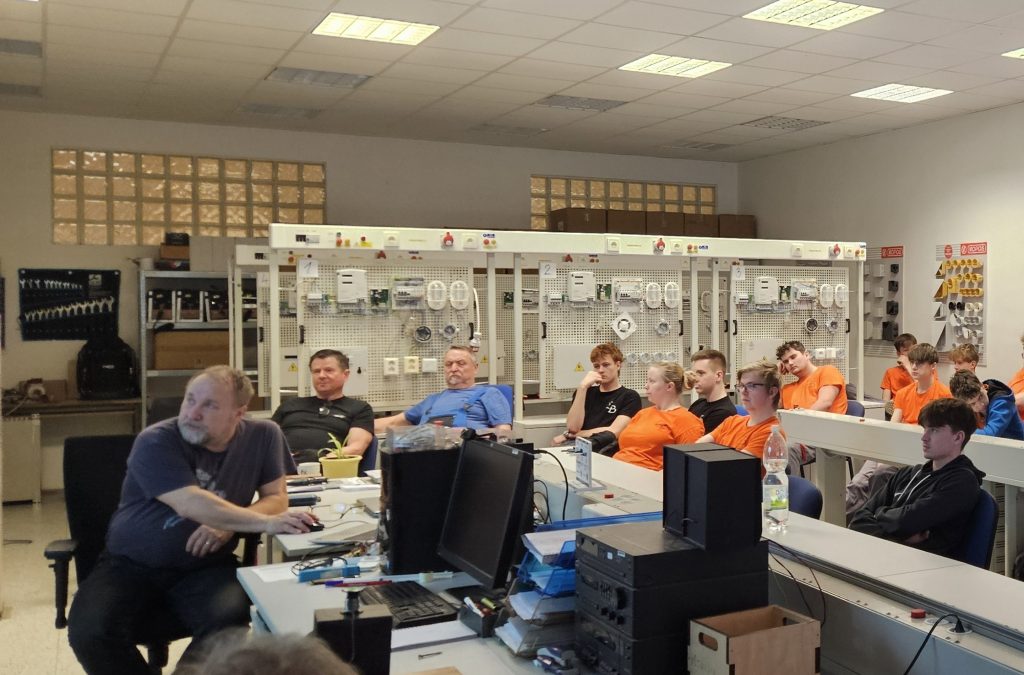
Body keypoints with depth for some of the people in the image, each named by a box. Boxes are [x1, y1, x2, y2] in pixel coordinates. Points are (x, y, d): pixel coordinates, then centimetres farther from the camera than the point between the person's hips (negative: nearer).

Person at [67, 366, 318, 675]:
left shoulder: (263, 436, -5)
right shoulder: (156, 441, -16)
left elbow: (276, 497, 0)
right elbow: (192, 505, -27)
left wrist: (229, 525, -19)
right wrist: (266, 522, -33)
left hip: (205, 566, 1)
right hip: (131, 564, -1)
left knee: (229, 622, -28)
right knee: (89, 633, -24)